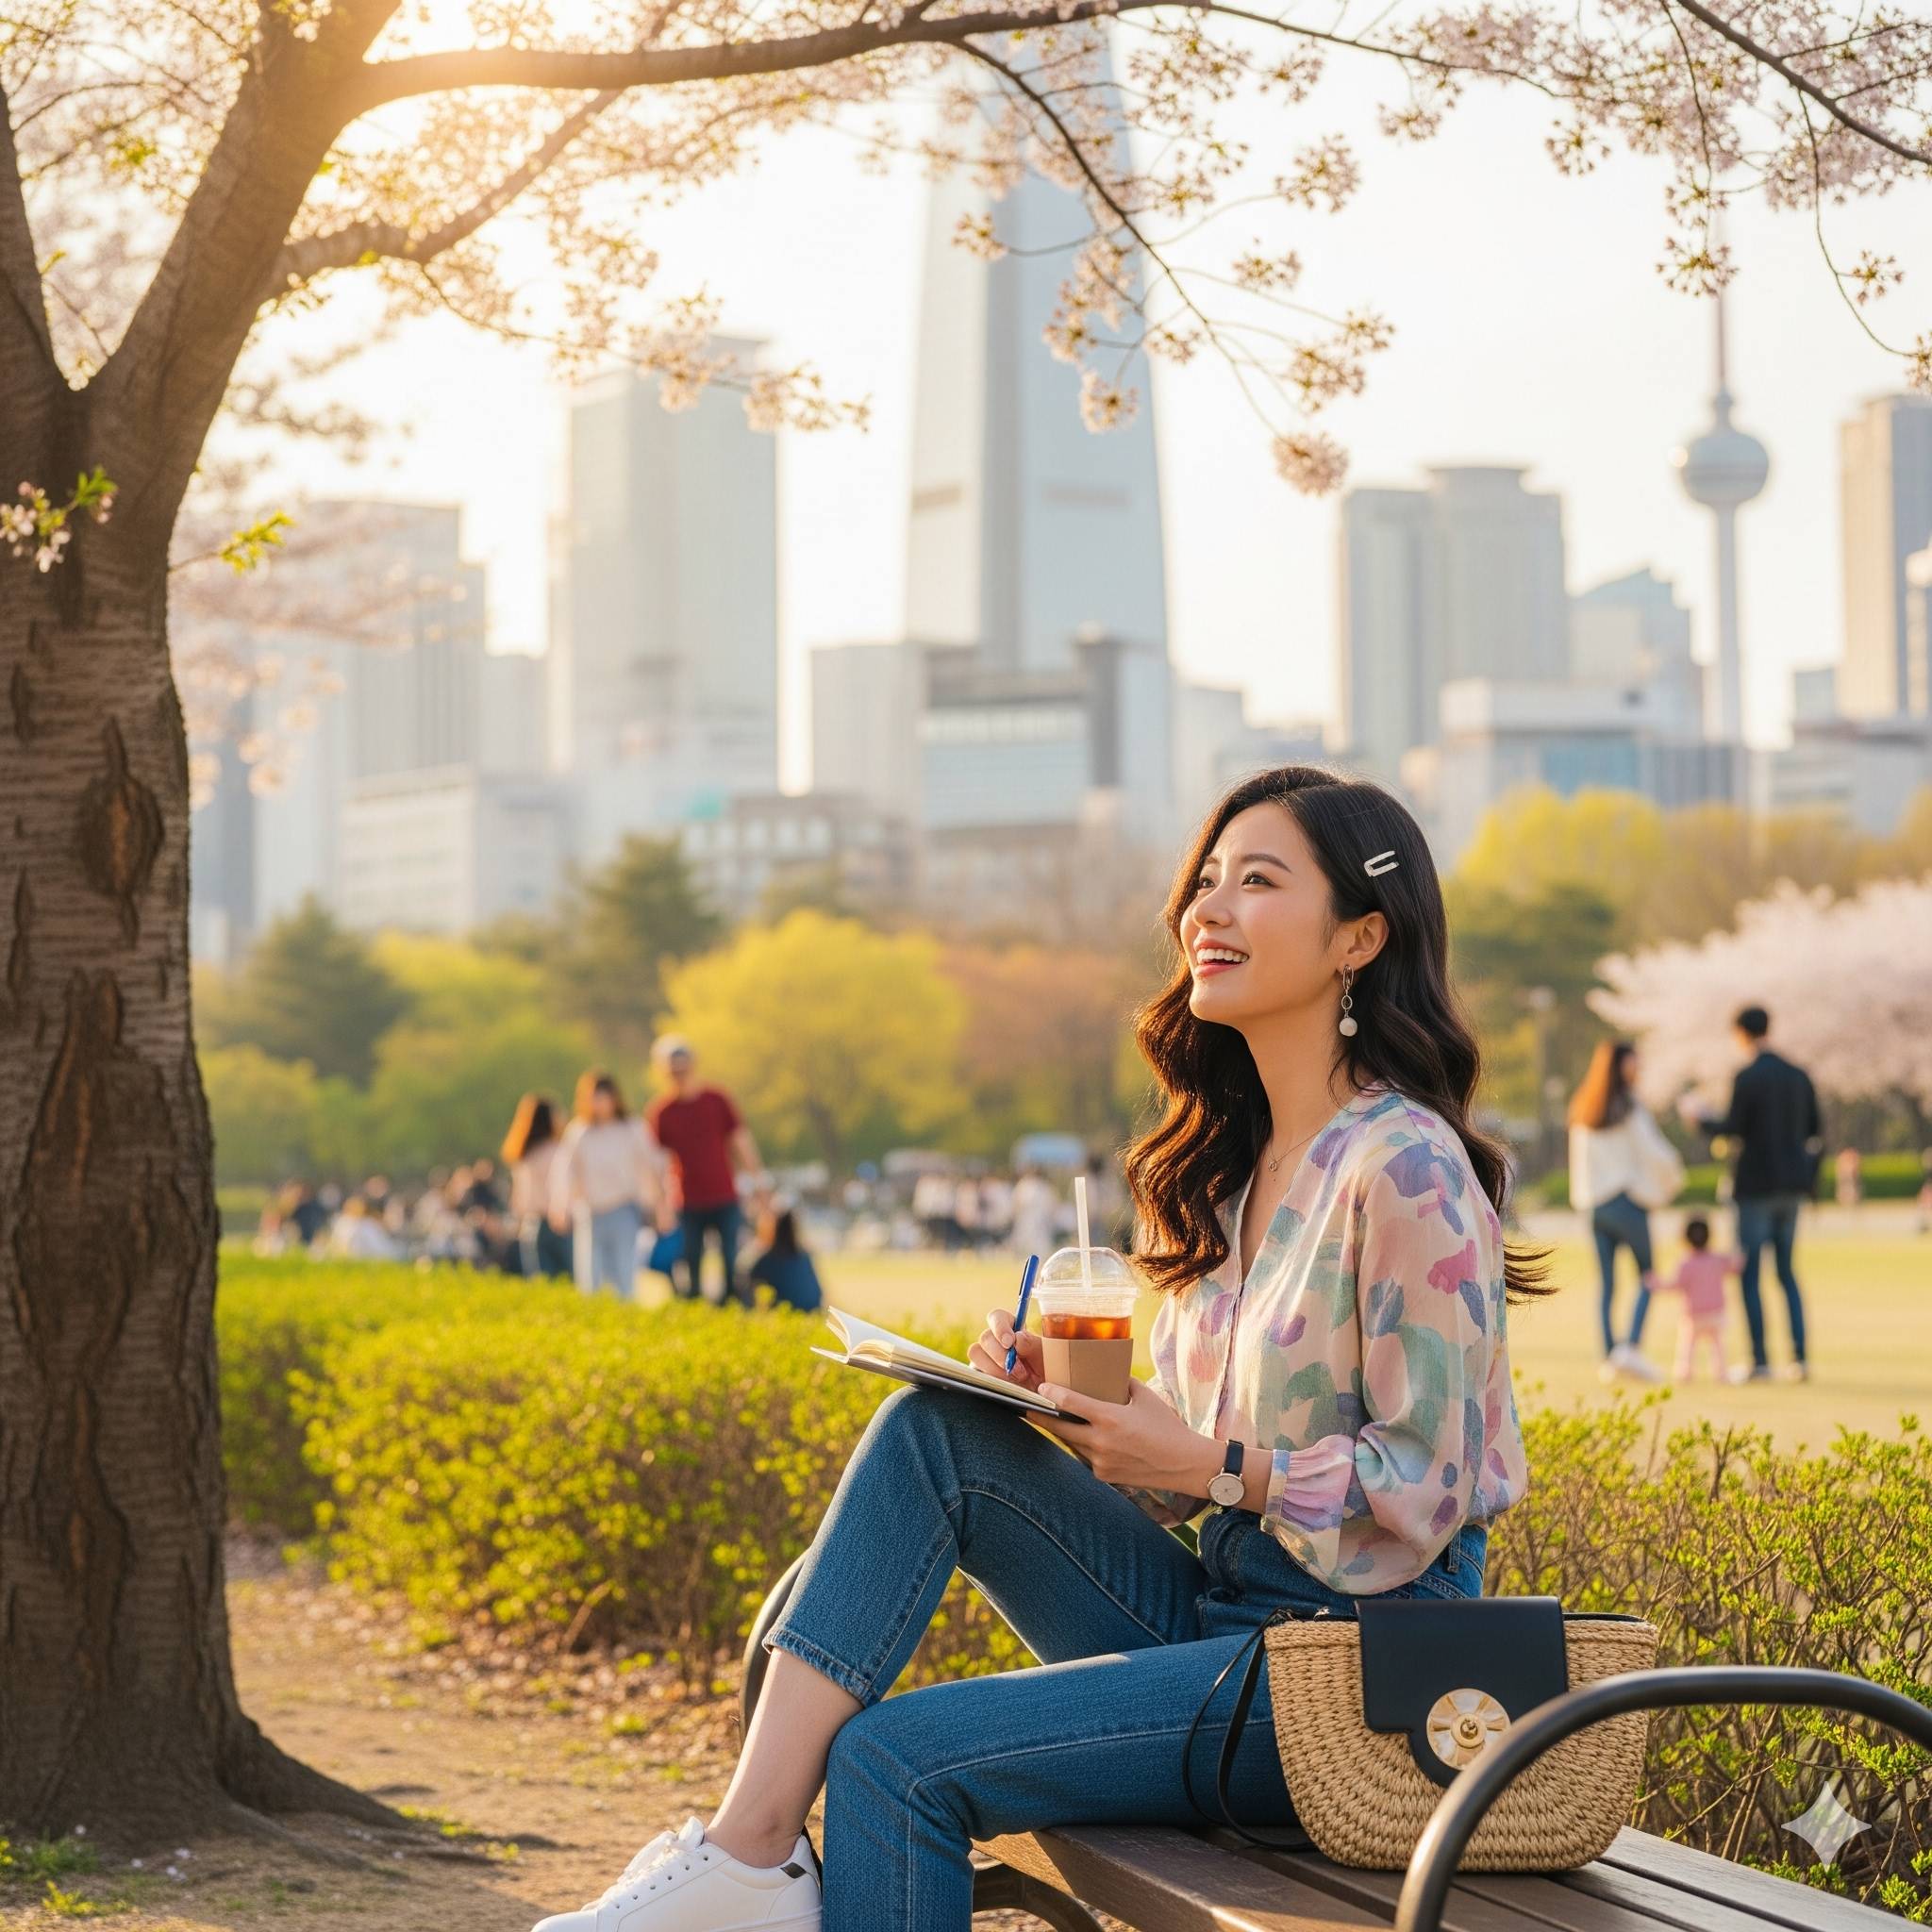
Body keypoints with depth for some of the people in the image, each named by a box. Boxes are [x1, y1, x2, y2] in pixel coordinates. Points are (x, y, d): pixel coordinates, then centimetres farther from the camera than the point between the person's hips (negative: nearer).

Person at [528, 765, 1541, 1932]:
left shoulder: (1405, 1169, -15)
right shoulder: (1228, 1163, 14)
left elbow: (1428, 1489, -16)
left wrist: (1210, 1464, -19)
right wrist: (1070, 1401, -3)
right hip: (1215, 1609, 8)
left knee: (899, 1757, -19)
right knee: (937, 1433, -11)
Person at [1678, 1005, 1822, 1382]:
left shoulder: (1747, 1079, -13)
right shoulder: (1799, 1077, 8)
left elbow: (1731, 1128, -15)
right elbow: (1816, 1132, 11)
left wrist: (1698, 1118, 2)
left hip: (1756, 1185, -6)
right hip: (1791, 1188, 6)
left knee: (1749, 1274, 1)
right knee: (1787, 1270, 14)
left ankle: (1760, 1361, -4)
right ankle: (1799, 1357, 6)